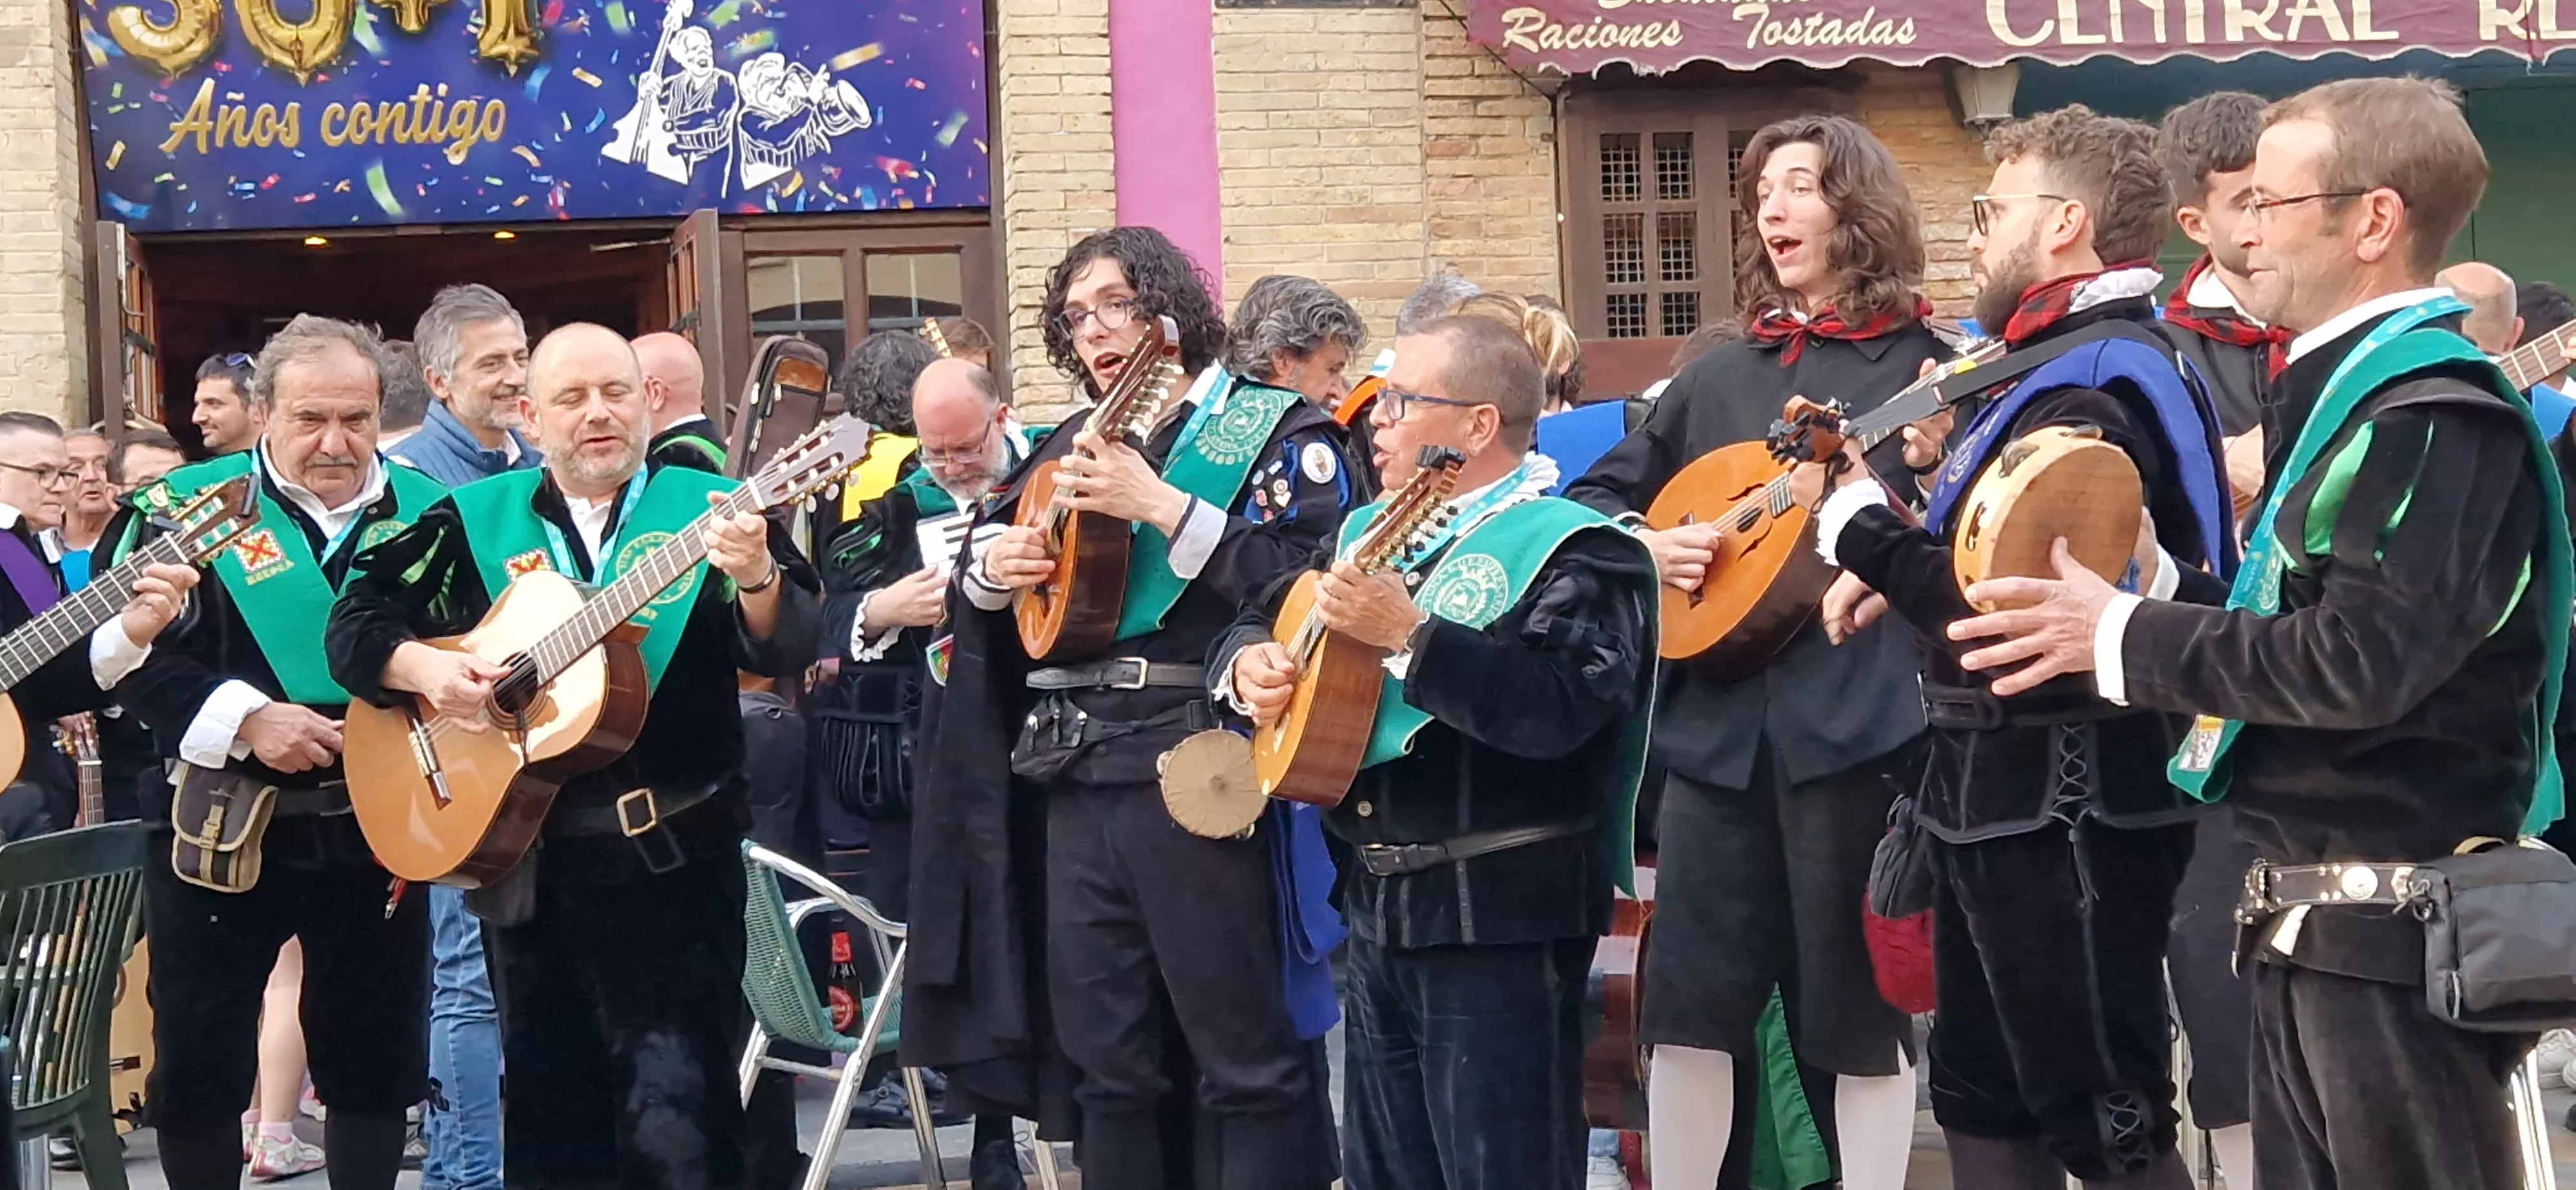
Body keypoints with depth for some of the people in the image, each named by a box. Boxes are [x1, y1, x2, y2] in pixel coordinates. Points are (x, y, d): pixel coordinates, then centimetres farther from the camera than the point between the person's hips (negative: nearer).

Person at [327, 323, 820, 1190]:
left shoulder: (708, 510, -1)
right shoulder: (473, 522, 7)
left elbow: (787, 652, -11)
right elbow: (355, 625, 9)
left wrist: (757, 577, -32)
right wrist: (424, 668, -12)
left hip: (672, 858, -3)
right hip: (524, 857, 4)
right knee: (549, 1114, 13)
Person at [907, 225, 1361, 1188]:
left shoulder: (1273, 428, 0)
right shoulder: (1068, 450, 19)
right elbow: (981, 607, 25)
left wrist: (1160, 505, -18)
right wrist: (990, 574, 2)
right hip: (1075, 777, 6)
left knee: (1248, 1062, -6)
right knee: (1108, 1064, 10)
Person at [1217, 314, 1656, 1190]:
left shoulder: (1575, 552, -11)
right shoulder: (1374, 534, 14)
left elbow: (1562, 708, -27)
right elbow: (1264, 616, 25)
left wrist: (1407, 634, -28)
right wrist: (1248, 665, 2)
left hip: (1501, 920, -8)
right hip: (1377, 907, 8)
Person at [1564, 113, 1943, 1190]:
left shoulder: (1924, 364, 1)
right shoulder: (1720, 376, 16)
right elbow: (1596, 493, 22)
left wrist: (1936, 468, -20)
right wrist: (1640, 543, 2)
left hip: (1859, 716, -5)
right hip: (1718, 717, 5)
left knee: (1859, 999, 2)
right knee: (1690, 992, 5)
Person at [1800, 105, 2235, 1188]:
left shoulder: (2093, 394, -20)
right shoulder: (2072, 365, 14)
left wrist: (1854, 519, -15)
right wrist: (1902, 571, 5)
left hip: (2063, 804, -11)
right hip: (2009, 790, 11)